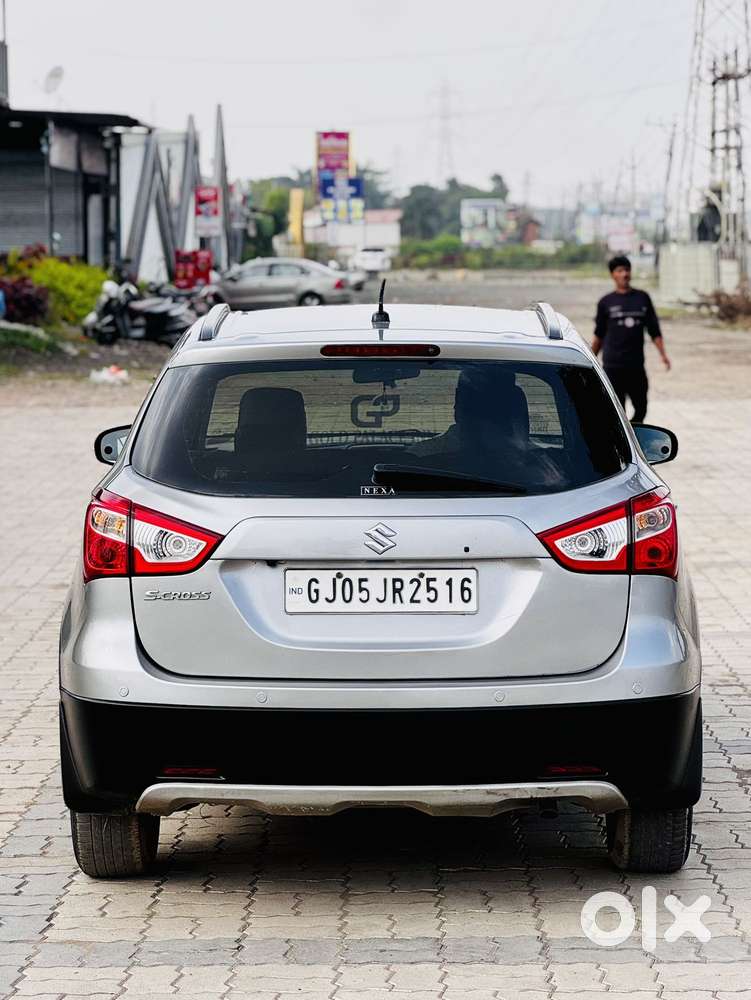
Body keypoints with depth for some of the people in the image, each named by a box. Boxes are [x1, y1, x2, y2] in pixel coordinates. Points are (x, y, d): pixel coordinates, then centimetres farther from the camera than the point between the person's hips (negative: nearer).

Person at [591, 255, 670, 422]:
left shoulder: (642, 298, 6)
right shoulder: (606, 302, 1)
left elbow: (654, 330, 8)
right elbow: (599, 335, 10)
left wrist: (663, 354, -3)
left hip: (636, 365, 3)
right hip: (613, 366, -3)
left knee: (641, 409, 7)